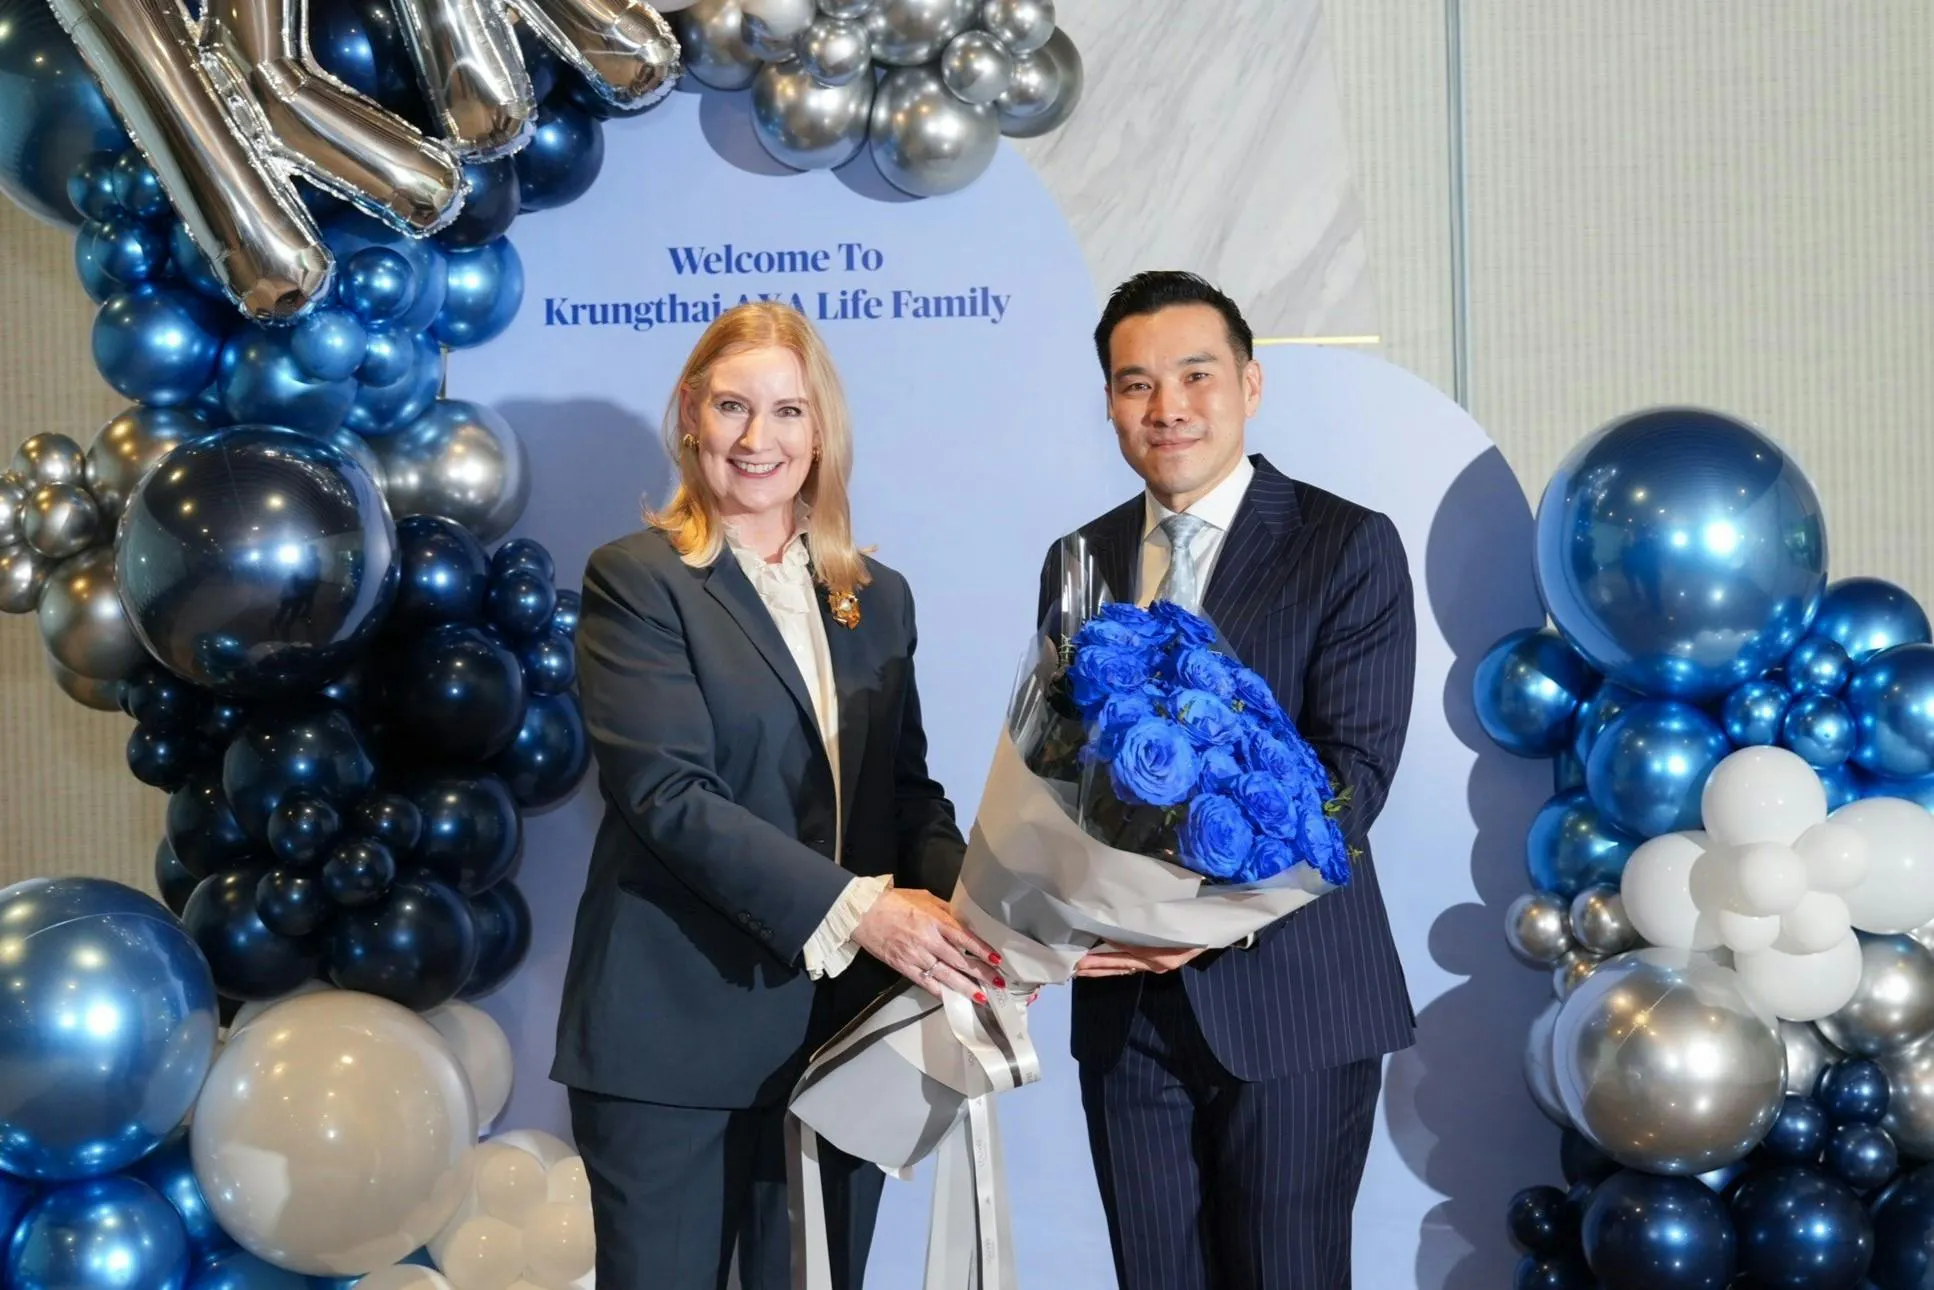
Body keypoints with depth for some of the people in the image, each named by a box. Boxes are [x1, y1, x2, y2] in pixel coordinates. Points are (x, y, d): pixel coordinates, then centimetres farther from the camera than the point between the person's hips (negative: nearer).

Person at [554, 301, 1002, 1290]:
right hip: (677, 1033, -4)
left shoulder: (878, 599, 13)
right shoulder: (637, 579, -4)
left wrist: (956, 900, -11)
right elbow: (667, 790, -15)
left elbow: (908, 788, 11)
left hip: (840, 1033, 5)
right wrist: (854, 909, -22)